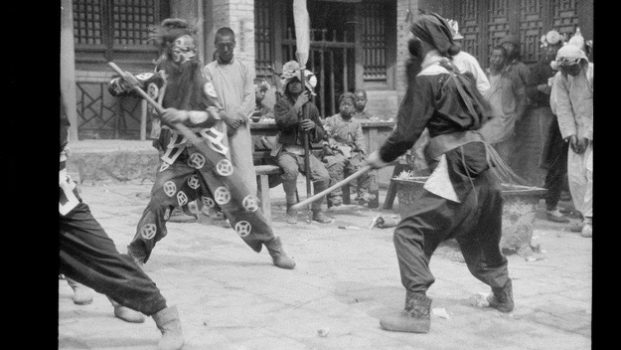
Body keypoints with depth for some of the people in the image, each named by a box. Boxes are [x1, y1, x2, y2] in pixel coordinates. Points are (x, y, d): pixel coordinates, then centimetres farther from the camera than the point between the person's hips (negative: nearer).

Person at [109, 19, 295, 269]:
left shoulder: (200, 80, -3)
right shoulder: (158, 79, -3)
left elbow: (217, 114, -14)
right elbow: (114, 89, 0)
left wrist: (184, 115, -28)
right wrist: (124, 82, -23)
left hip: (208, 150, 0)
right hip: (176, 155, 0)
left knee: (240, 198, -1)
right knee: (159, 199, -16)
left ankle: (274, 247, 11)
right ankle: (136, 253, 3)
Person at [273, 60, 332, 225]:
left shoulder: (311, 106, 13)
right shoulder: (281, 103, 2)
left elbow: (320, 136, 14)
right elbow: (282, 123, -19)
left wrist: (314, 126, -9)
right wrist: (297, 105, -16)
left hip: (305, 151, 4)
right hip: (286, 150, -3)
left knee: (324, 176, -19)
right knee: (291, 170, -36)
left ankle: (317, 210, 5)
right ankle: (291, 208, -12)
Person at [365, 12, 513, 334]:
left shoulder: (425, 80, -11)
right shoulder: (459, 75, 12)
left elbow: (407, 132, -12)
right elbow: (483, 114, 22)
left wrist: (381, 157, 2)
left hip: (456, 171, -8)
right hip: (480, 167, 8)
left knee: (410, 233, -7)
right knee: (480, 237, 25)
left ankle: (417, 311, -10)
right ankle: (502, 295, 41)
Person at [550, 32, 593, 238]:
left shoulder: (591, 74, -17)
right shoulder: (561, 78, -3)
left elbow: (594, 110, -17)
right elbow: (563, 109, -4)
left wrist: (587, 136, -19)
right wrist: (571, 134, -12)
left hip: (592, 131, -4)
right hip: (577, 131, 4)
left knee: (590, 170, -15)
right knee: (575, 174, -1)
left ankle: (588, 218, -10)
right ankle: (585, 215, 11)